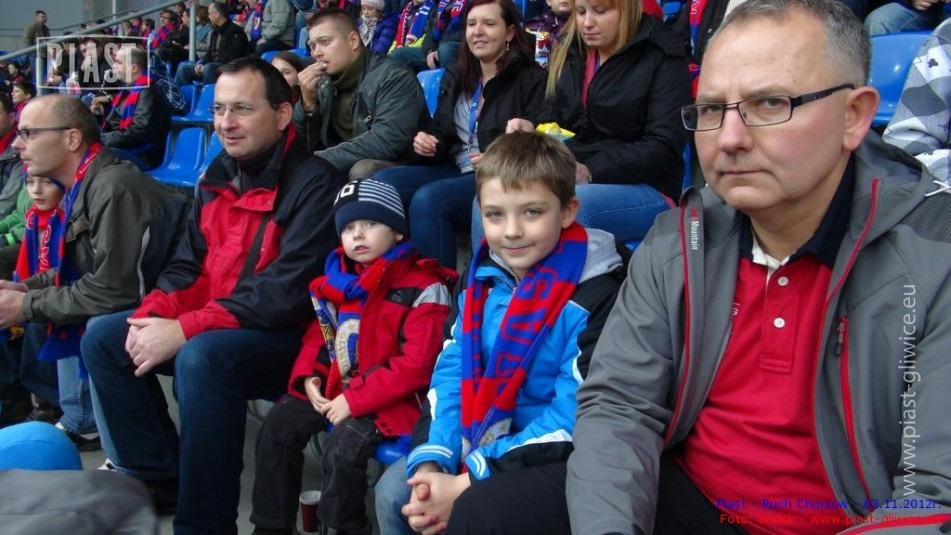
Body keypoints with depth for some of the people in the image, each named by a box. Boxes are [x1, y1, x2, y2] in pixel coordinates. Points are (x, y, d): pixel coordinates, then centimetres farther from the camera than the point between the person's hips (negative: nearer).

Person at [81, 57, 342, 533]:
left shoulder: (313, 183, -16)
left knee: (202, 357, -35)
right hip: (212, 327, 9)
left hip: (291, 337, -8)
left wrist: (186, 330, -26)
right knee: (103, 338, 1)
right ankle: (157, 478, 4)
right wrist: (154, 314, -9)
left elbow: (287, 291, -24)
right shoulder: (217, 178, 9)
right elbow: (188, 267, 13)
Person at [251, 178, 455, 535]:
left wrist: (355, 400, -22)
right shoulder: (338, 279, 8)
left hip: (391, 398, -7)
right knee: (278, 425, -2)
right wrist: (309, 377, -4)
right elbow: (319, 333, 17)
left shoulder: (421, 288, -15)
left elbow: (416, 366, -19)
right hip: (333, 388, 7)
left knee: (345, 443, -28)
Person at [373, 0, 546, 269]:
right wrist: (426, 141, -2)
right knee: (381, 183, -15)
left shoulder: (531, 80, -3)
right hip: (455, 171, 7)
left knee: (428, 199, -32)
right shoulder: (455, 76, 18)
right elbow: (441, 131, 22)